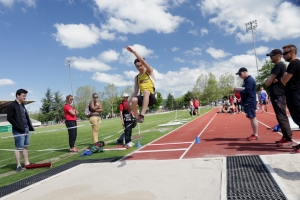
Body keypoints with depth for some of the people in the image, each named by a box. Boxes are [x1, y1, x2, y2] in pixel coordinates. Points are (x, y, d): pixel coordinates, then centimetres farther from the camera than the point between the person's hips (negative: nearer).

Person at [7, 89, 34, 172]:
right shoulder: (12, 105, -8)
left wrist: (30, 126, 10)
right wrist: (18, 127, -18)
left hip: (26, 129, 8)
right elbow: (9, 118, -13)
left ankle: (26, 163, 20)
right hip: (18, 131, -8)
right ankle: (18, 165, 4)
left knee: (26, 147, 12)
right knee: (19, 148, -4)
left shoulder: (22, 105, 16)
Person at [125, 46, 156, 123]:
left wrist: (133, 52, -18)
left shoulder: (149, 72, 4)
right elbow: (135, 92, 15)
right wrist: (128, 102, 5)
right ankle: (136, 118, -13)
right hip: (143, 98, 3)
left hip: (151, 98, -3)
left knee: (146, 91, -38)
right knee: (134, 100, -31)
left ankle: (142, 115, -44)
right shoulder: (137, 77, 15)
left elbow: (143, 61, -14)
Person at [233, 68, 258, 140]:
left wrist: (238, 91, -13)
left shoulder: (250, 80, -14)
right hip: (247, 102, 10)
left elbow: (247, 91, -21)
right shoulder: (246, 80, 17)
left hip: (250, 102, -10)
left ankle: (256, 135, 0)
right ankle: (254, 134, 19)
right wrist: (238, 90, 6)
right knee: (251, 118, 12)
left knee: (252, 118, -6)